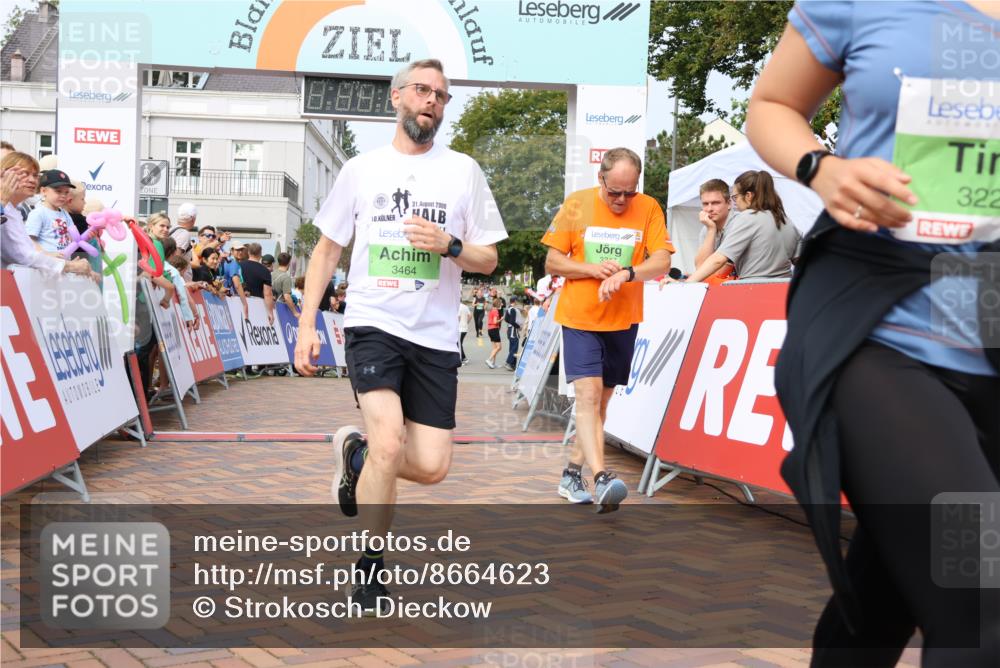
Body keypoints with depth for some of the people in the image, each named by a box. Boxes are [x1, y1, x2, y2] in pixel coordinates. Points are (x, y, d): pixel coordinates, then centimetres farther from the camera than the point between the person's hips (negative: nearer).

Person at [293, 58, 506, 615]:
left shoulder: (464, 171, 6)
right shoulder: (361, 169, 7)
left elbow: (488, 260, 8)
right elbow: (328, 250, 13)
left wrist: (449, 246, -14)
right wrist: (307, 325, 5)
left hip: (436, 335, 2)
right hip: (372, 324, -2)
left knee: (432, 466, -3)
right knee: (390, 445, -20)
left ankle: (356, 453, 29)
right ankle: (370, 570, 1)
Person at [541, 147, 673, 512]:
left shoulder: (649, 208, -2)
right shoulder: (576, 204, -4)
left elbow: (662, 262, -10)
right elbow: (552, 262, -1)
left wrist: (625, 273, -27)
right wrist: (593, 269, -18)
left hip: (623, 321, 3)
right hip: (579, 318, -3)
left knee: (601, 401, 10)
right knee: (588, 394, -17)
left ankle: (572, 473, 23)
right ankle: (601, 478, -25)